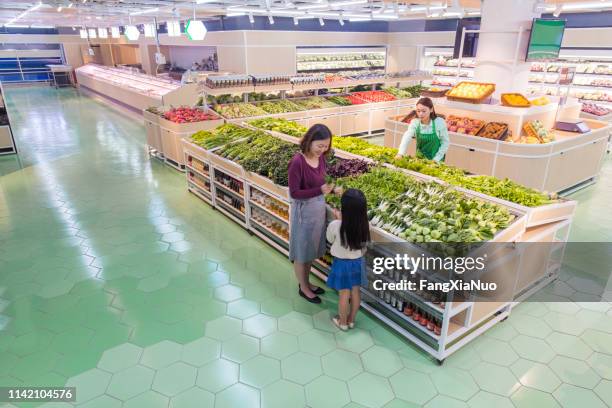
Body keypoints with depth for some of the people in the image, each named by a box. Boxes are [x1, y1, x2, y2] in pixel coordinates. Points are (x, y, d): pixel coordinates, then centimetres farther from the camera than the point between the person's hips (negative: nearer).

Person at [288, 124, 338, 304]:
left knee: (311, 250, 22)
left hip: (319, 208, 7)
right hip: (304, 211, -7)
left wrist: (331, 188, -10)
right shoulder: (297, 162, -24)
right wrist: (319, 190, -31)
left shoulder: (321, 158, -2)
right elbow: (294, 193, -22)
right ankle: (303, 288, 32)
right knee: (301, 252, 12)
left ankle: (307, 283, 42)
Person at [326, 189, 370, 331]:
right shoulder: (365, 224, -18)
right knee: (356, 292, 20)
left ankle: (342, 322, 34)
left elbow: (330, 240, -7)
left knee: (344, 294, 14)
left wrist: (338, 219, 1)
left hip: (342, 264, -3)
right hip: (358, 262, 3)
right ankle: (351, 320, 39)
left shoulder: (335, 226, -28)